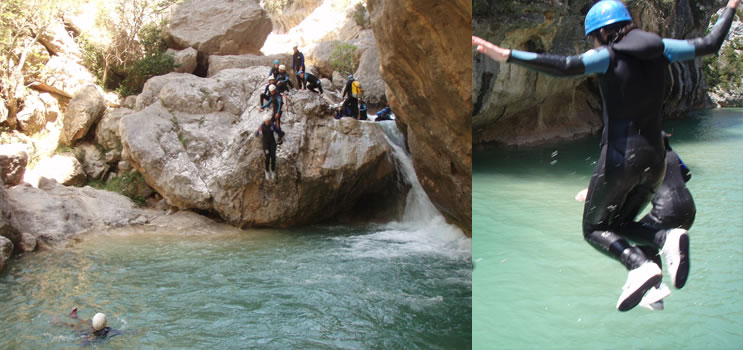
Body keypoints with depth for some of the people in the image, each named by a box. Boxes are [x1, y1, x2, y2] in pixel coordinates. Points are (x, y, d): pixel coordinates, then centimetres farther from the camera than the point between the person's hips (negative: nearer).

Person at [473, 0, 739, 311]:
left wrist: (506, 56, -33)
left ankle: (640, 265, -20)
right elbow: (710, 44, 15)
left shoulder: (609, 56, -9)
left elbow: (565, 67, -27)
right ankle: (667, 238, -9)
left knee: (594, 229, 10)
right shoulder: (660, 50, 6)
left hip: (620, 158, -6)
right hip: (654, 159, 6)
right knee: (618, 225, 22)